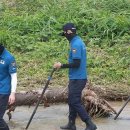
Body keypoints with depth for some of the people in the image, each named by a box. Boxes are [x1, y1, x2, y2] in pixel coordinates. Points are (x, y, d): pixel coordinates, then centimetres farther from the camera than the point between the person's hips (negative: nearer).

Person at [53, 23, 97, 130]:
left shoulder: (76, 44, -19)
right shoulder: (79, 42, 13)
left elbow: (76, 63, -24)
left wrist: (62, 66, -15)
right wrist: (63, 65, 16)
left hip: (77, 79, -10)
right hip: (77, 78, 10)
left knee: (75, 102, -7)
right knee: (72, 101, 15)